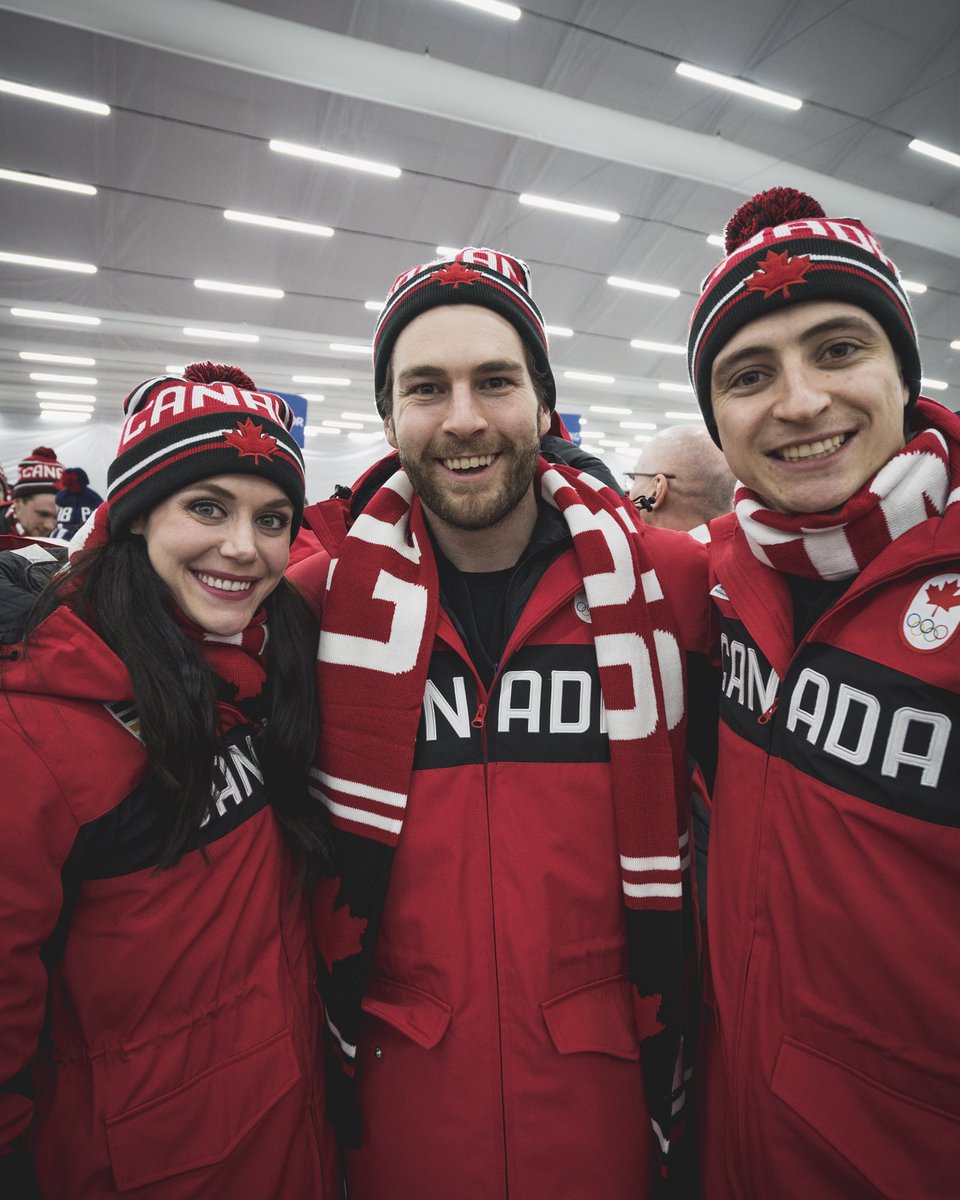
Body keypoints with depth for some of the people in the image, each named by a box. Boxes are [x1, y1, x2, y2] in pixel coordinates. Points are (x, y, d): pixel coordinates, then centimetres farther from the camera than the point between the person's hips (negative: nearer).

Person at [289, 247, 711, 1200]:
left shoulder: (663, 580, -13)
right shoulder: (325, 593, -13)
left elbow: (690, 822, -1)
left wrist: (670, 1037, 2)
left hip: (602, 1069, 1)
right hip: (401, 1074, 1)